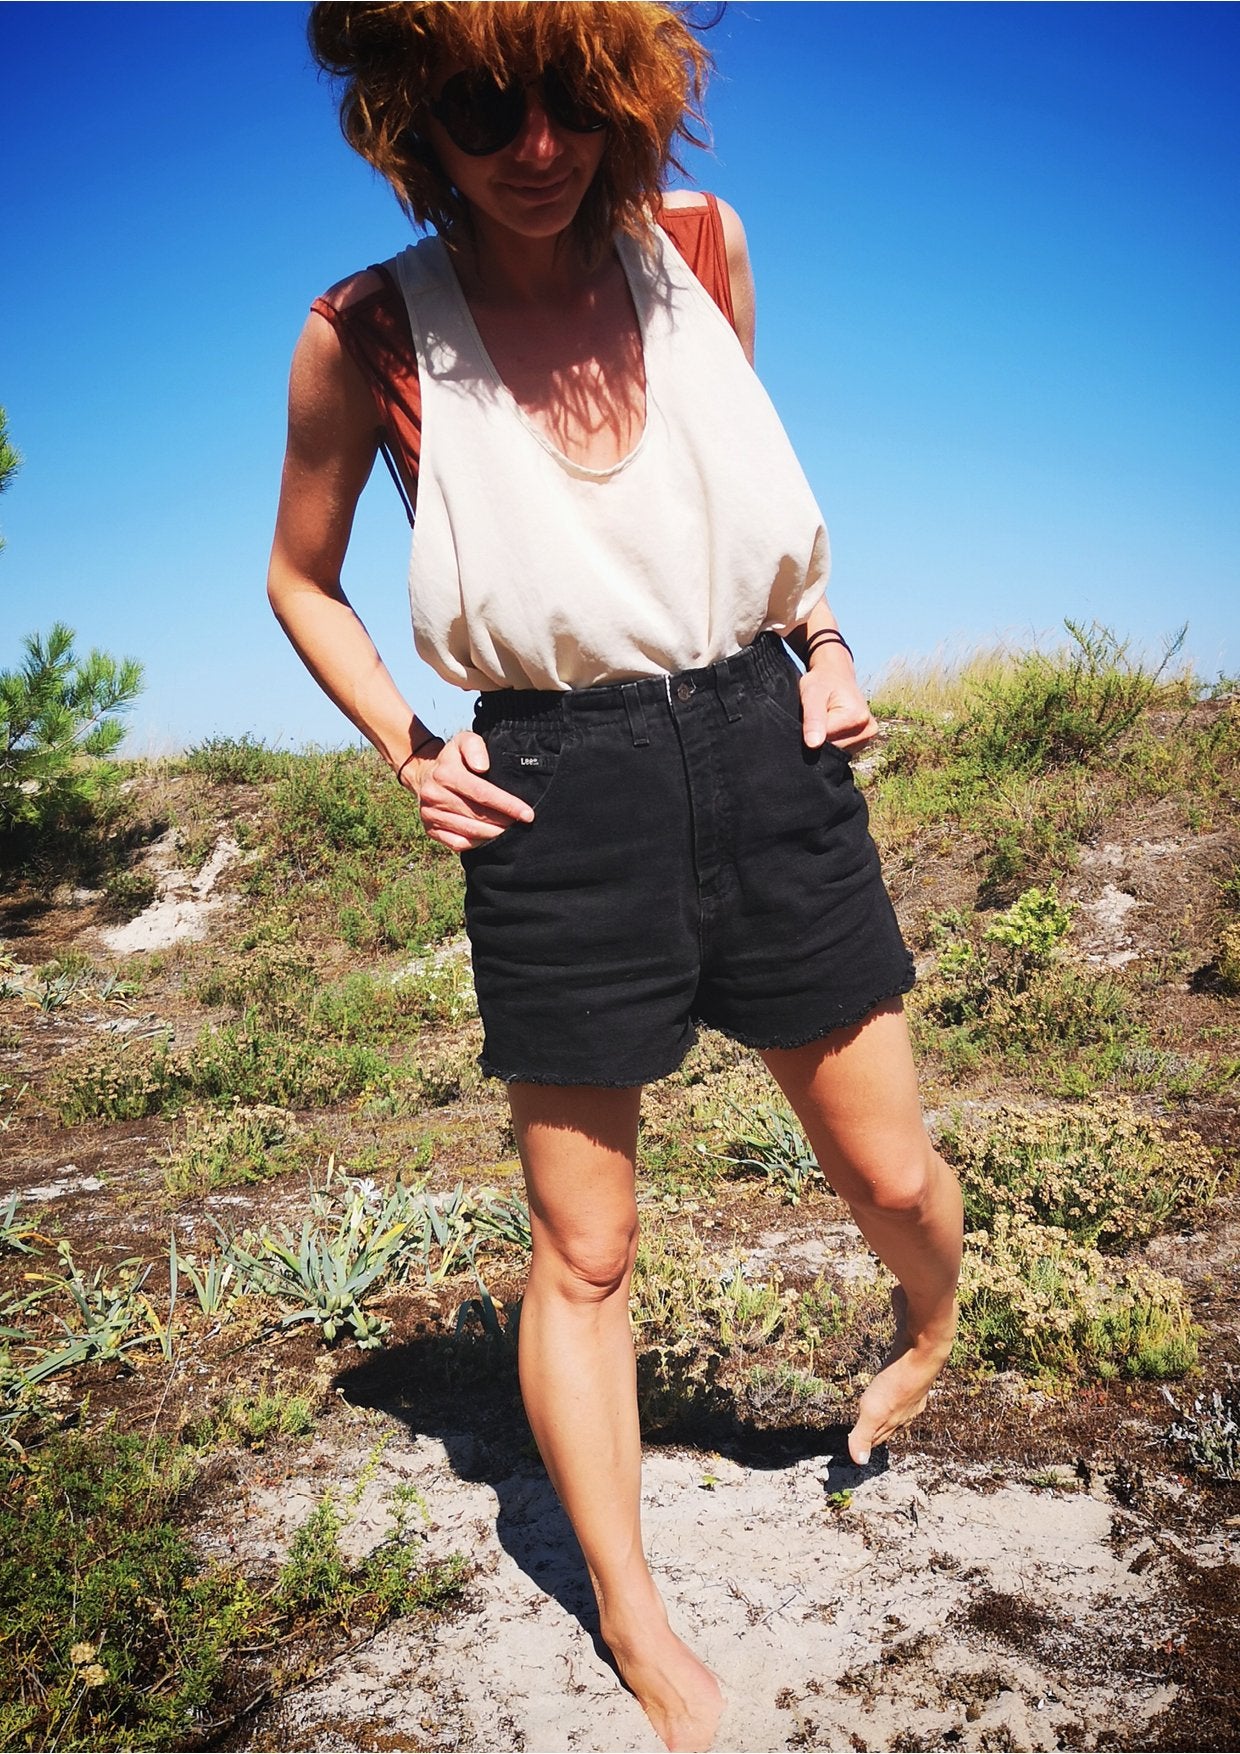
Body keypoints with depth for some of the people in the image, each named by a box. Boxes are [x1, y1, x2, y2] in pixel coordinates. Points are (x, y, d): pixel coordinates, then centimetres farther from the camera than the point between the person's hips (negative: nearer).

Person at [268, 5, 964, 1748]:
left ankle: (927, 1331, 50)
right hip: (556, 804, -2)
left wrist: (823, 634, 8)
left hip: (765, 752, 3)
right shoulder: (368, 337, -5)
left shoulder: (702, 247, 2)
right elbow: (300, 577, 10)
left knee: (896, 1173, 12)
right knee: (582, 1253, 7)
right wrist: (406, 753, -1)